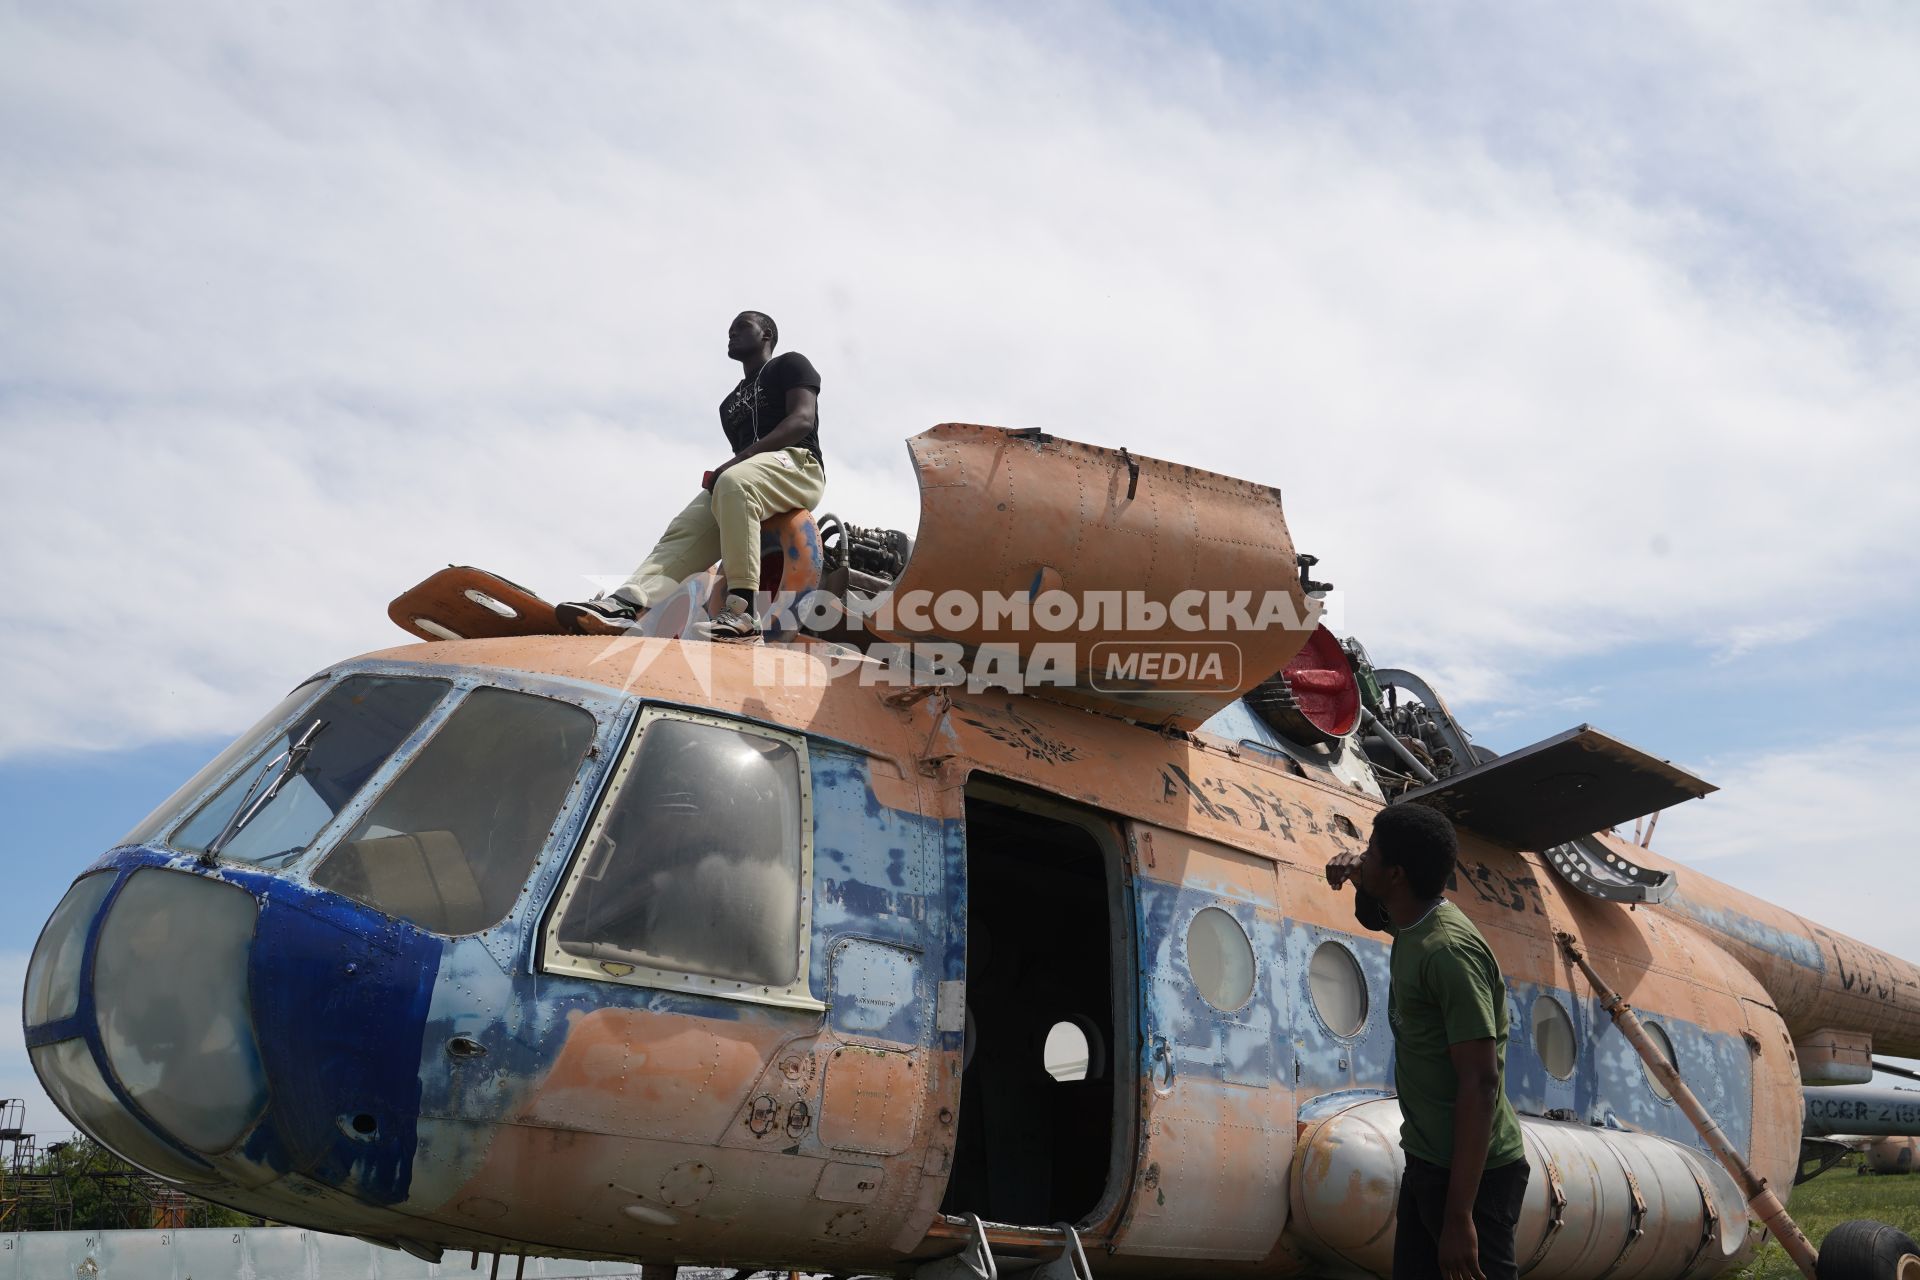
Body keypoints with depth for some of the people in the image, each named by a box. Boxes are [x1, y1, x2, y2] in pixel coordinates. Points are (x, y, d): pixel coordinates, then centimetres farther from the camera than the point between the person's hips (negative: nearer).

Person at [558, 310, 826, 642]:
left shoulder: (790, 365, 11)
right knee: (686, 528, -21)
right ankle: (628, 602, -45)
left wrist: (737, 461, -17)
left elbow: (802, 420, -7)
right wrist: (719, 473, 0)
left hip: (797, 464, -7)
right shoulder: (731, 404, 32)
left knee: (735, 483, -39)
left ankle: (741, 610, -48)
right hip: (748, 474, 7)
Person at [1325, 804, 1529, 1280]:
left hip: (1470, 1172, -10)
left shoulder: (1448, 950, -23)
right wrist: (1358, 875, 6)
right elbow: (1371, 915, 31)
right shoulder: (1412, 922, 5)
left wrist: (1459, 1216, -27)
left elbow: (1480, 1083, -26)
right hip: (1427, 1159, 10)